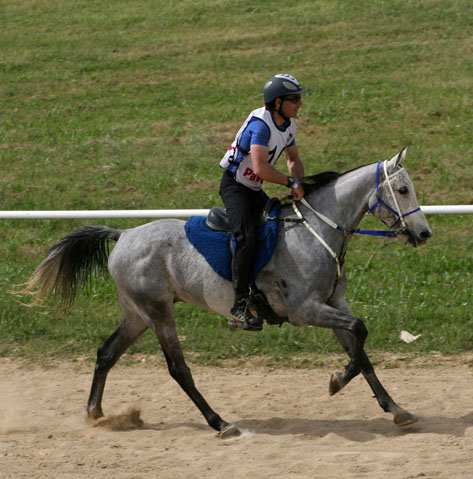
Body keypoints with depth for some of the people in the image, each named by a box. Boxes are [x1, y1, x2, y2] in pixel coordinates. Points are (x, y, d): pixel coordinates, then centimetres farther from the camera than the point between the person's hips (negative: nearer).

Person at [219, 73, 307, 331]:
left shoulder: (288, 125, 4)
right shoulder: (260, 124, -25)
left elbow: (293, 159, 20)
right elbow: (261, 169, -35)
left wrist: (298, 184, 1)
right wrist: (291, 182, -24)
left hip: (254, 191, 10)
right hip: (234, 186, -10)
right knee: (246, 238, -27)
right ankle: (240, 305, -26)